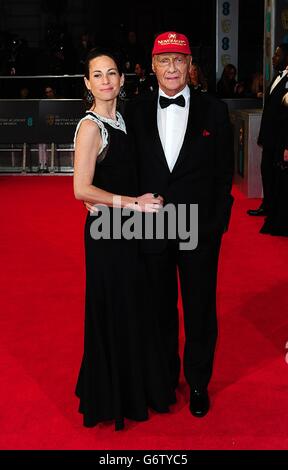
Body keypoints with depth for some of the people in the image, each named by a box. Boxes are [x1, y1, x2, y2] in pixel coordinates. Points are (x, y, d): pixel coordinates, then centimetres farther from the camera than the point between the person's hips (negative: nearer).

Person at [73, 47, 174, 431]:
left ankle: (133, 386, 35)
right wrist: (134, 202, -18)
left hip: (126, 228, 8)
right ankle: (111, 397, 23)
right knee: (113, 313, 4)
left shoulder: (120, 120, 10)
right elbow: (82, 189, -21)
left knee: (133, 309, 17)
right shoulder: (90, 126, -16)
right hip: (106, 230, -8)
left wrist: (141, 200, 1)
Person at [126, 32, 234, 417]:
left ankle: (198, 382, 32)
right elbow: (130, 169, 3)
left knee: (200, 311, 12)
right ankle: (165, 377, 35)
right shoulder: (136, 111, 2)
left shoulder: (214, 110, -2)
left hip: (200, 230, -1)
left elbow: (224, 173, -1)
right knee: (161, 310, 15)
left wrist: (218, 224, -5)